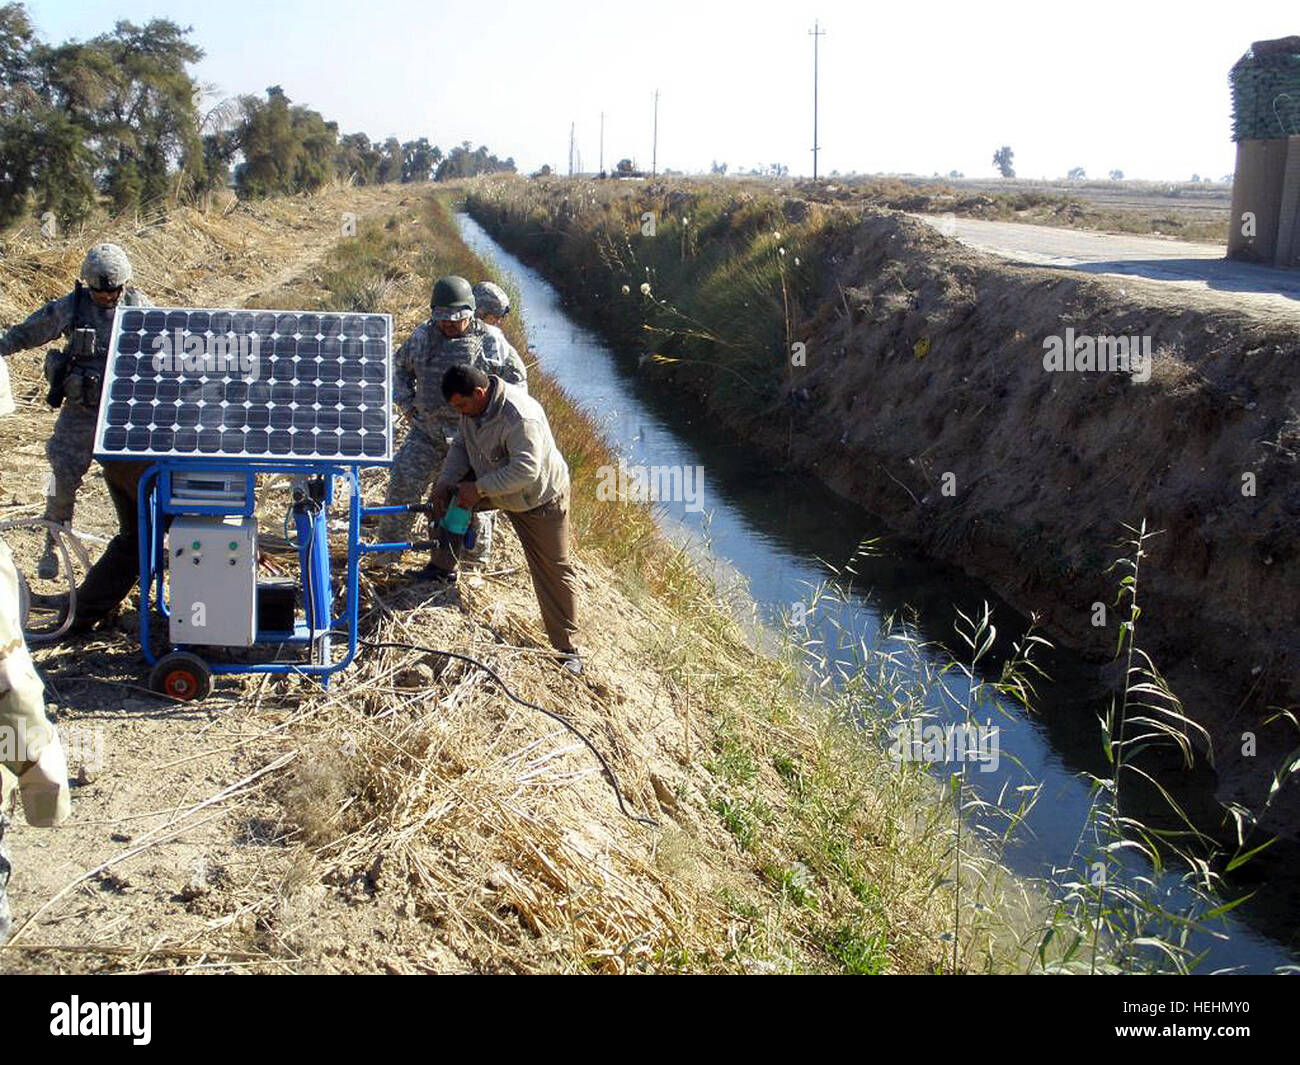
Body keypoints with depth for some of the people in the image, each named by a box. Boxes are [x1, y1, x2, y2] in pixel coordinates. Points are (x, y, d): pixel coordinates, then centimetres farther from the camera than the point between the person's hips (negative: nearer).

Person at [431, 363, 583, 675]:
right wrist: (445, 482, -14)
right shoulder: (474, 405, -10)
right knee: (445, 498, 4)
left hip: (538, 499, -8)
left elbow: (526, 471, -39)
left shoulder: (520, 417, -37)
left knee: (553, 570, -2)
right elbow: (461, 446, 1)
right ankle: (441, 569, 21)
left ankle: (567, 648, 7)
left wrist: (479, 489, -34)